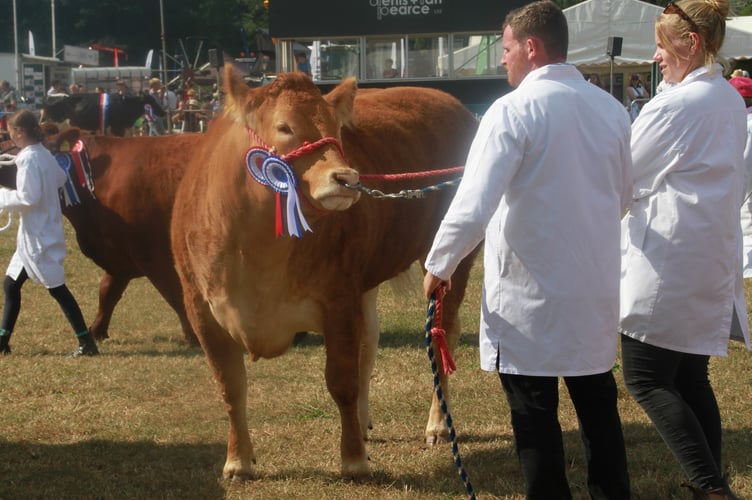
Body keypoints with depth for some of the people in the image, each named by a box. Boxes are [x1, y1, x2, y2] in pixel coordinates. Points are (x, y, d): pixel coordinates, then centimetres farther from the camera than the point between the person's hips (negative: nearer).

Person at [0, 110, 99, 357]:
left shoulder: (29, 158, -19)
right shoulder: (44, 154, 8)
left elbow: (28, 198, -23)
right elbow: (60, 179, 22)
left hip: (39, 236, -10)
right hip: (35, 235, 10)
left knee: (56, 287, -6)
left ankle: (87, 343, -3)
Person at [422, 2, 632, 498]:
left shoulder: (514, 111, -14)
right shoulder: (612, 109, 3)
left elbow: (473, 207, -18)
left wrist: (438, 266, -4)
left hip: (529, 294, -5)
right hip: (596, 290, 6)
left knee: (536, 417, 5)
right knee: (598, 406, 17)